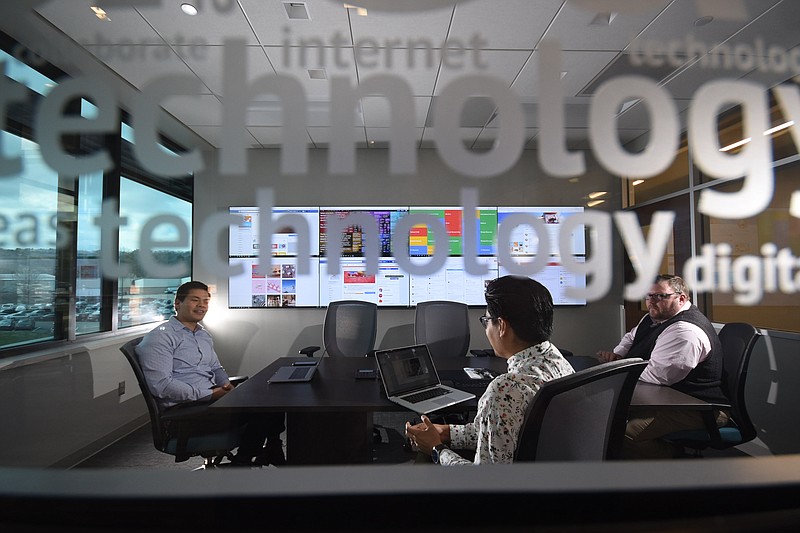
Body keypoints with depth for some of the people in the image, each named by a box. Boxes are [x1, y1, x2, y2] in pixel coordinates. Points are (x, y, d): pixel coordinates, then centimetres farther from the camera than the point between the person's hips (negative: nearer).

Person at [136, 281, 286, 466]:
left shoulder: (204, 335, 19)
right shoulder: (160, 337, -9)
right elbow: (161, 385, -18)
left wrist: (226, 384, 4)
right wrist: (210, 394, -18)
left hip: (211, 398, 8)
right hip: (183, 409, -8)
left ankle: (273, 454, 5)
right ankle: (242, 462, -3)